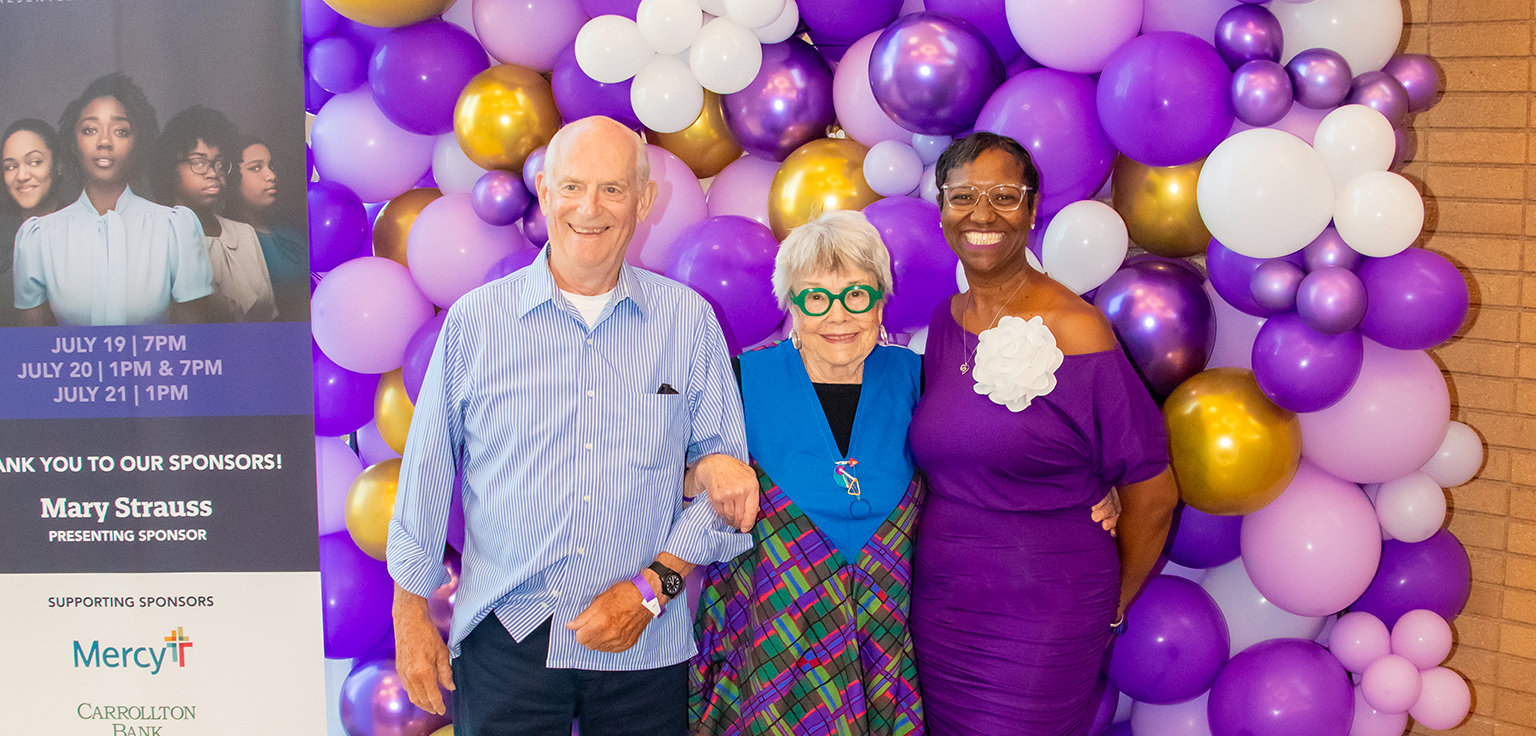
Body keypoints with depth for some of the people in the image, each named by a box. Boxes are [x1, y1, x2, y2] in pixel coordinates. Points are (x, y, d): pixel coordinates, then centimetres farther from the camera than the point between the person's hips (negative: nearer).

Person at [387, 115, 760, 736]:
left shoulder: (689, 321, 0)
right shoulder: (476, 320, -1)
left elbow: (724, 473, 3)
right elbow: (428, 472, 5)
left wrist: (652, 588, -7)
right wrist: (411, 613, 6)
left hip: (646, 647, 1)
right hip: (506, 640, -1)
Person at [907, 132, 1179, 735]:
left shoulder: (1073, 329, -13)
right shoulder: (944, 323, 4)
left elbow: (1151, 492, -7)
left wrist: (1112, 607, 4)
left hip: (1040, 633, -5)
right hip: (937, 612, 5)